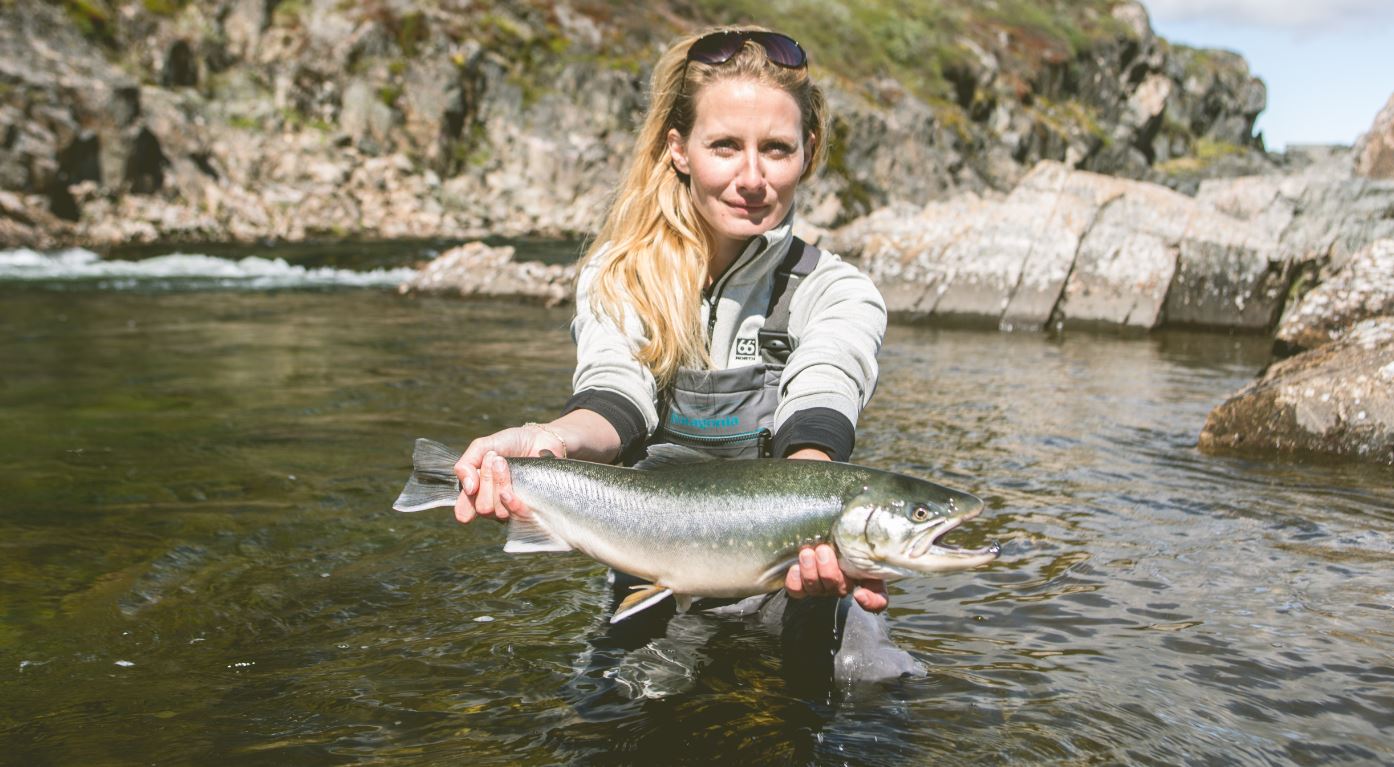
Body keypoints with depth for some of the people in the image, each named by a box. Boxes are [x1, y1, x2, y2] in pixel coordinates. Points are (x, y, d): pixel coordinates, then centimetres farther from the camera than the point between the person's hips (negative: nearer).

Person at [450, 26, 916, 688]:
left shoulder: (840, 294, -6)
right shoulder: (616, 276, -2)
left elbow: (815, 422, -24)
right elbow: (617, 397, -19)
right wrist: (552, 443, -44)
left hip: (795, 599, -1)